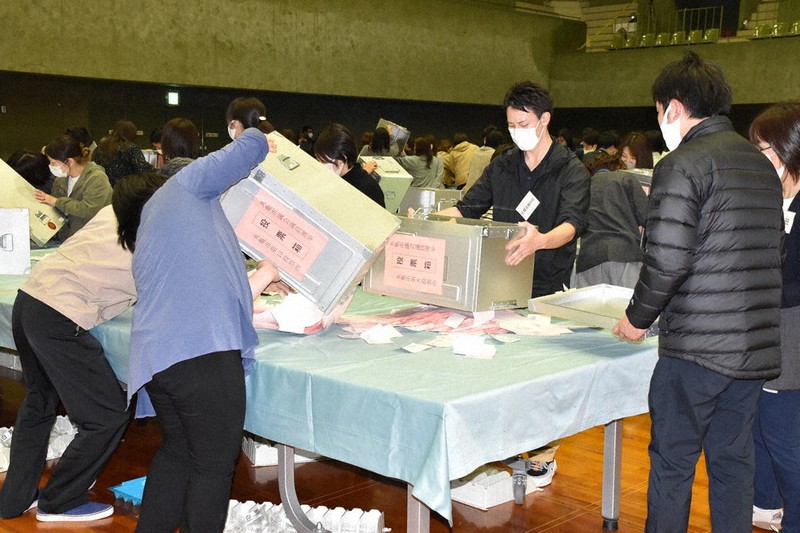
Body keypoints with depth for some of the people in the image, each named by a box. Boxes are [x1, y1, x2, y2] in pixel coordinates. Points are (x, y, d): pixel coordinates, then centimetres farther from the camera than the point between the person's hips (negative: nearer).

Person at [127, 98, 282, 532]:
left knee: (177, 453, 24)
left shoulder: (145, 248, 30)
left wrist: (264, 276, 37)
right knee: (214, 464, 4)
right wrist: (247, 132, 27)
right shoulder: (184, 185, 10)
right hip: (202, 351, -8)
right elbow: (253, 146, 5)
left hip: (154, 357, 8)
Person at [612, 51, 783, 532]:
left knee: (672, 463, 6)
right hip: (756, 346, 7)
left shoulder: (683, 165, -13)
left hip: (697, 347, -7)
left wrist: (638, 319, -5)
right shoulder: (762, 164, 12)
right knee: (733, 462, 16)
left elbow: (666, 262, -21)